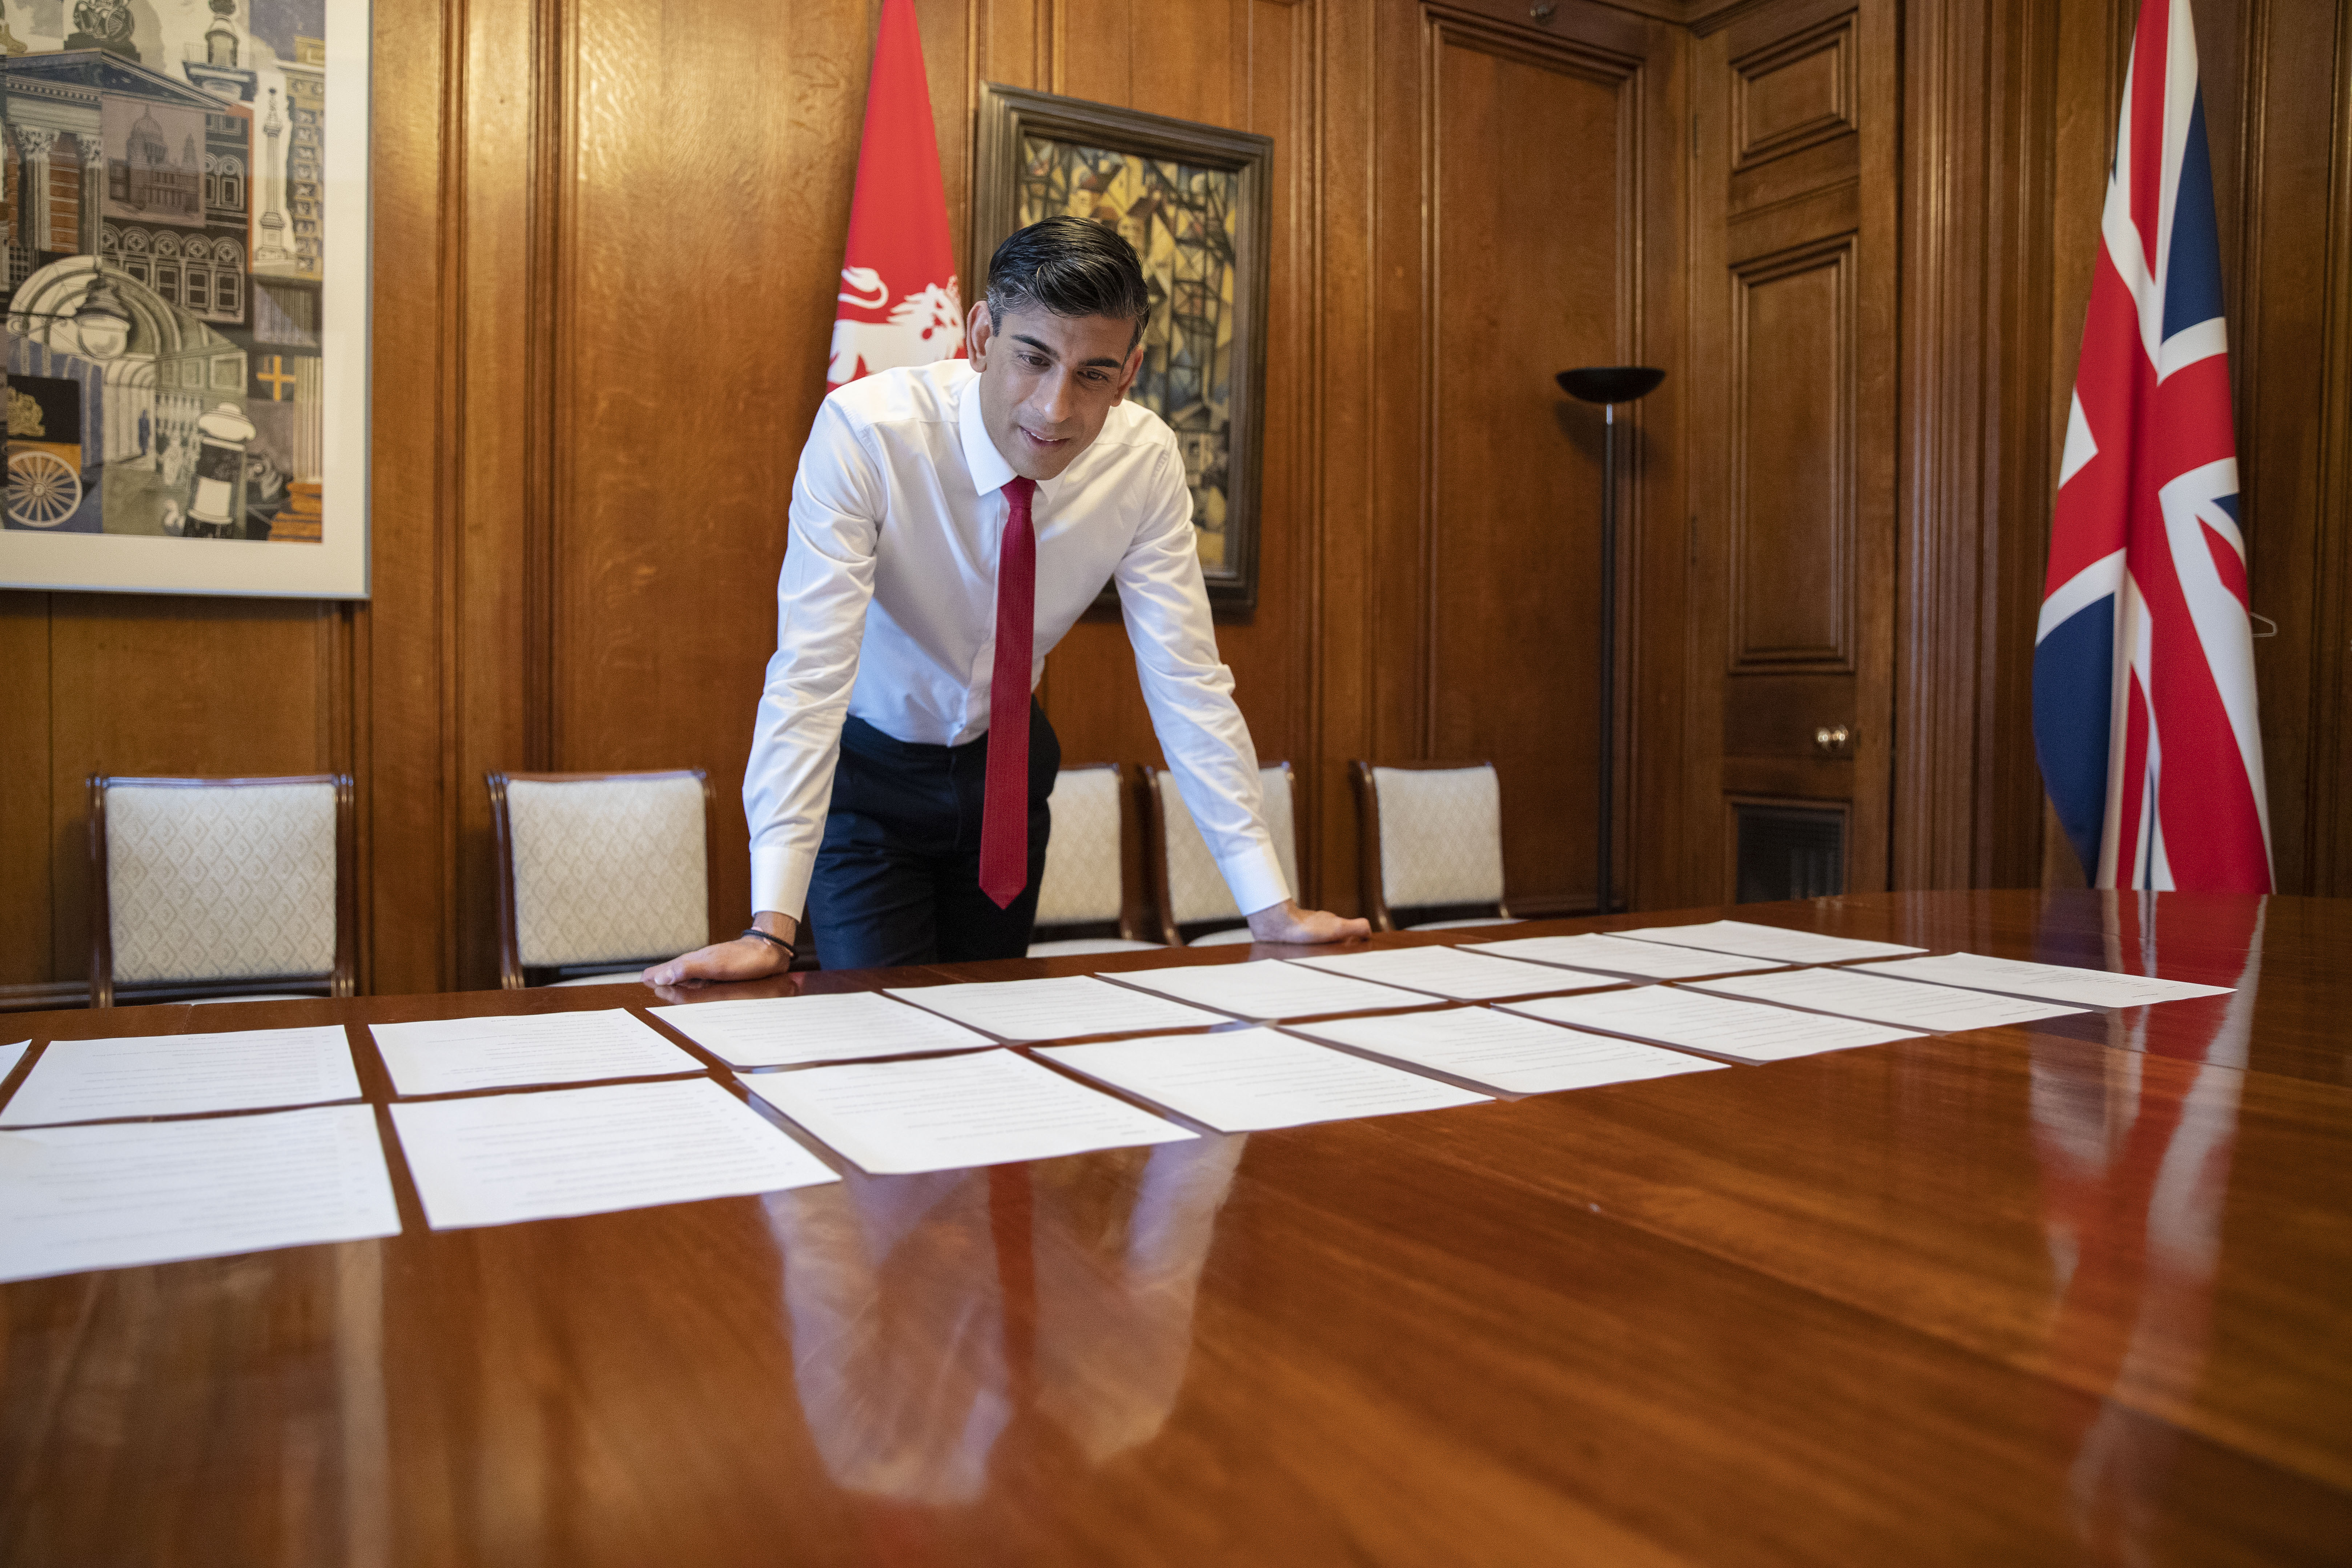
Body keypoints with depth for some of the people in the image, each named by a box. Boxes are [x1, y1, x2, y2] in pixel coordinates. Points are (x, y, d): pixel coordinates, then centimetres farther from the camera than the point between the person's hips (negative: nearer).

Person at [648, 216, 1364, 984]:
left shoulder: (1145, 459, -19)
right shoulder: (864, 432, -29)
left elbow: (1186, 679, -16)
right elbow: (810, 671, -33)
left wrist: (1270, 907, -19)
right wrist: (771, 927, -40)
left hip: (1006, 760, 4)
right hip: (866, 768, -3)